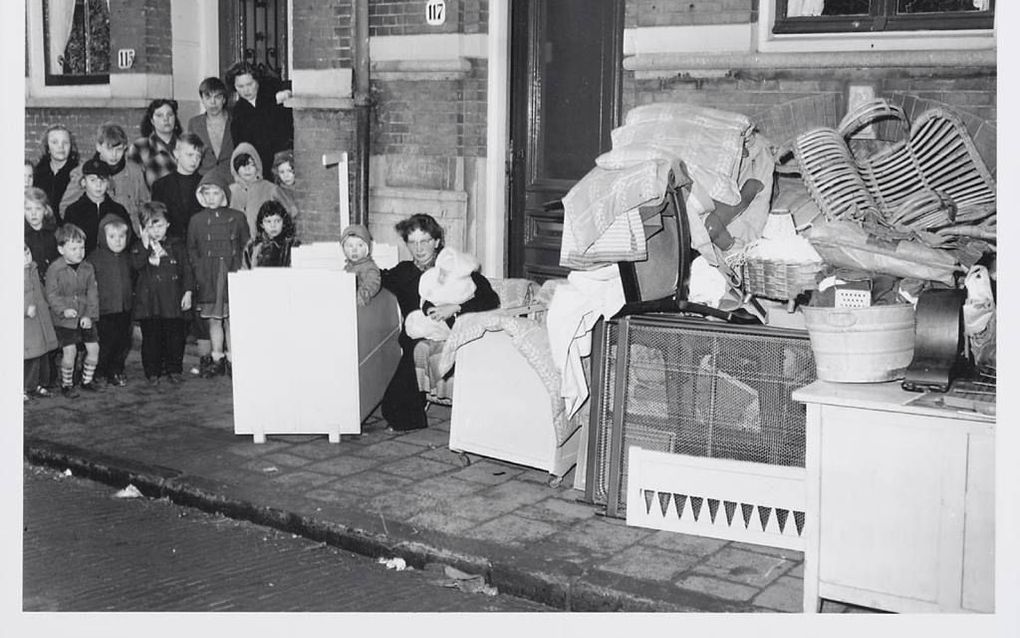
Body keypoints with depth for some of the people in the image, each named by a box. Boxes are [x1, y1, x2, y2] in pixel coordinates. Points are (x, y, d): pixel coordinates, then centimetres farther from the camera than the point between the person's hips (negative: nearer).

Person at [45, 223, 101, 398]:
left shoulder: (87, 268, 2)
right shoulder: (54, 269, -10)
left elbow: (92, 293, 3)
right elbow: (51, 294, -9)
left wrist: (90, 315, -7)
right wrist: (63, 309, -24)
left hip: (85, 317, 5)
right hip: (64, 319, -4)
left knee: (94, 347, 3)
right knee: (69, 351, -9)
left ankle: (87, 380, 23)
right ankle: (66, 384, 10)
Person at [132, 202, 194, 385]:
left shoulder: (176, 244, 7)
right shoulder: (139, 247, 6)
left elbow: (186, 270, 7)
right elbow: (136, 266, -12)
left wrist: (187, 291, 0)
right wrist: (145, 246, -18)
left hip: (172, 299, 0)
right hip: (148, 300, 0)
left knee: (175, 335, 2)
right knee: (151, 337, 3)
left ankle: (174, 370, 15)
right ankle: (152, 372, 13)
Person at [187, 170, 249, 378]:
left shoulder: (237, 217, 5)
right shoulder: (196, 221, 8)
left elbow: (246, 247, 7)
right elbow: (191, 250, 11)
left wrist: (241, 270, -2)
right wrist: (198, 270, -1)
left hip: (232, 275, -1)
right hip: (208, 280, 2)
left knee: (231, 320, -1)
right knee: (213, 320, 6)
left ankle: (232, 359, 7)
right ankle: (217, 359, 14)